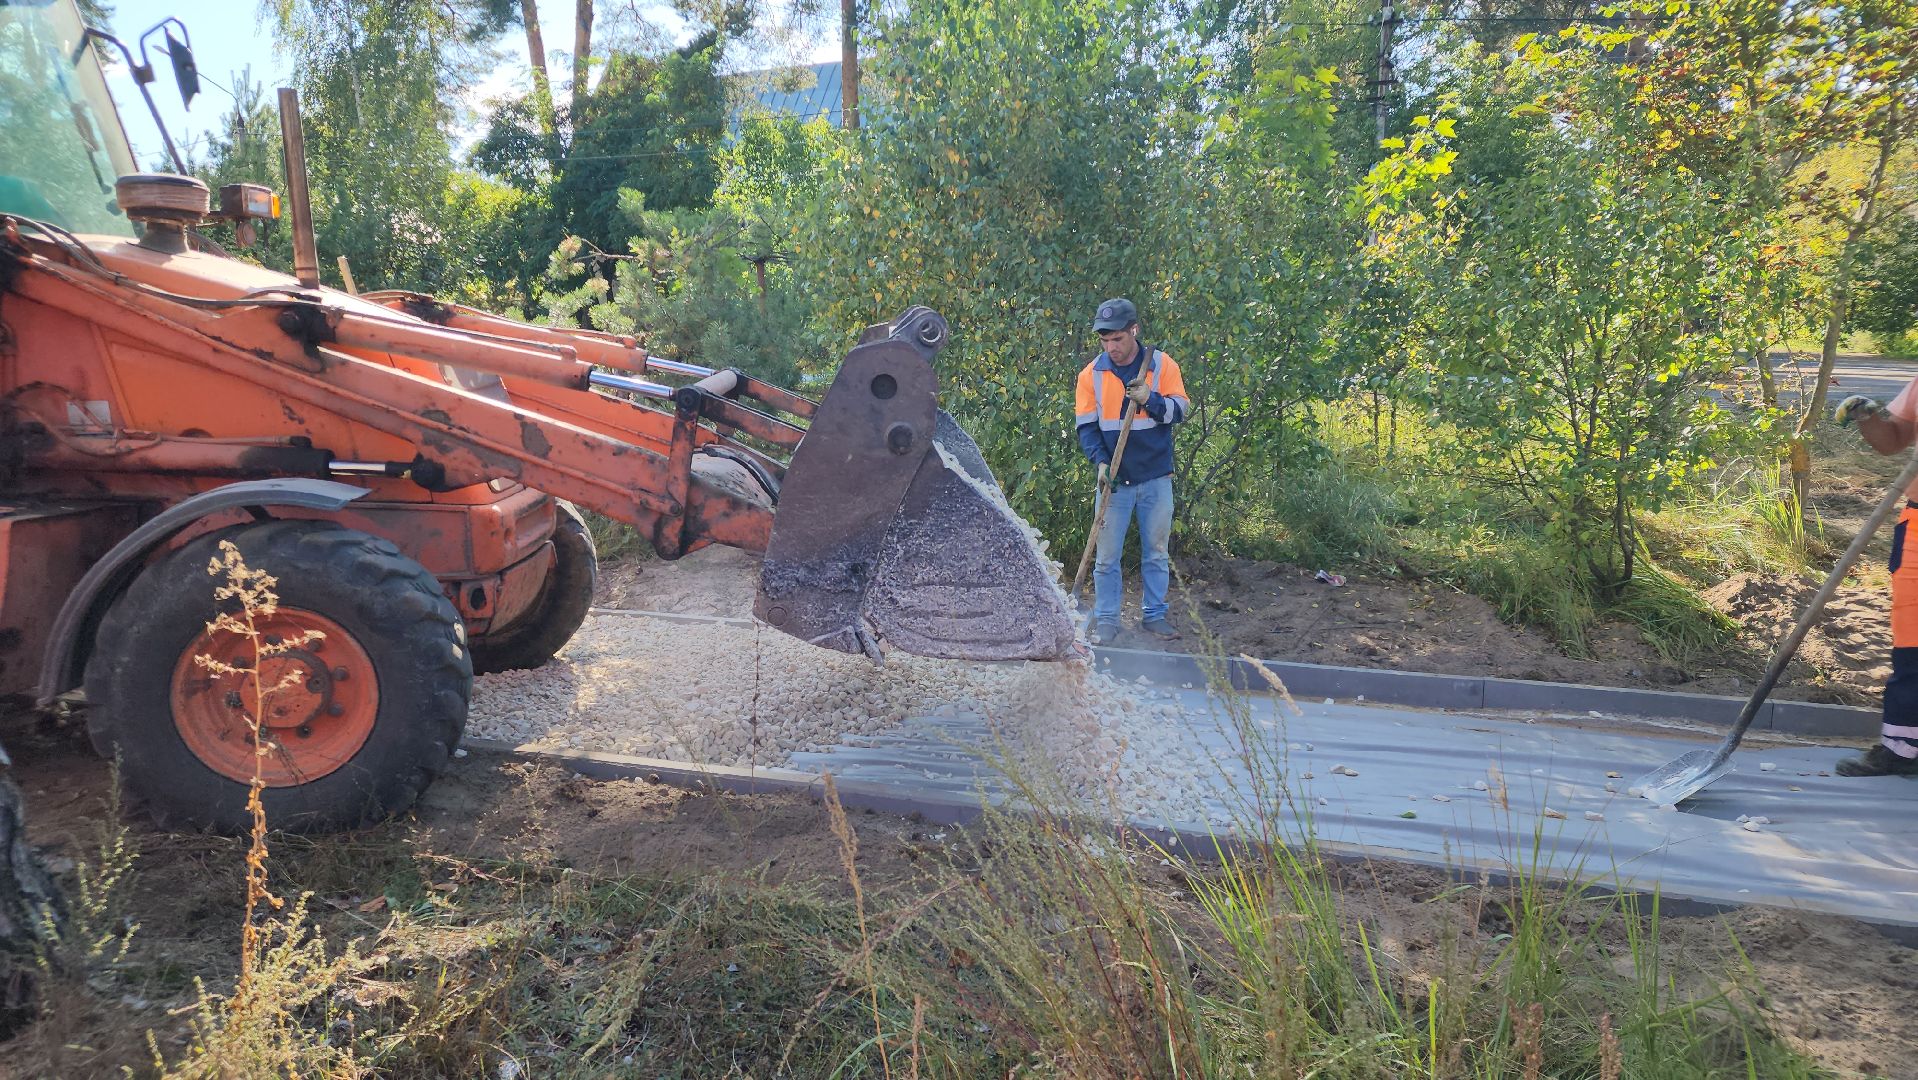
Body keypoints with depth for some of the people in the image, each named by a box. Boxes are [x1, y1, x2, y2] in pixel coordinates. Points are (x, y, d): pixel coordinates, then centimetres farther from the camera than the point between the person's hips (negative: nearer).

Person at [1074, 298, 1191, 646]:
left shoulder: (1162, 365, -2)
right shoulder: (1091, 374, -1)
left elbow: (1181, 410, -5)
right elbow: (1086, 426, -1)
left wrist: (1150, 400, -23)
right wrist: (1101, 461, -16)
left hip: (1156, 479, 0)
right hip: (1115, 479, 0)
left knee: (1156, 553, 10)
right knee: (1107, 557, 2)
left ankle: (1153, 615, 22)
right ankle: (1106, 620, 11)